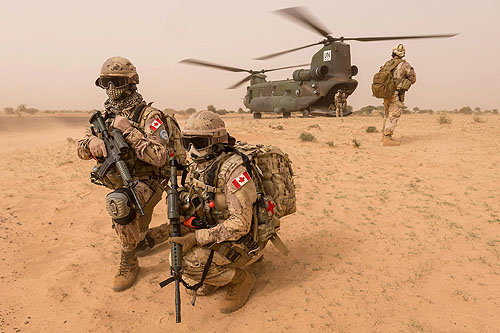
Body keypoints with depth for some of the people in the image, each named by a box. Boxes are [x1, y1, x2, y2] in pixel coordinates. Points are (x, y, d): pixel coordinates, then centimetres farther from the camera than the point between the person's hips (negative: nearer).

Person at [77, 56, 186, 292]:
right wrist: (93, 142, -21)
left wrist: (129, 130, -29)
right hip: (120, 183, 8)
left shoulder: (149, 116, -17)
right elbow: (82, 150, 2)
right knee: (134, 233, 18)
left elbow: (159, 157, -28)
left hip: (146, 184, -8)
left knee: (118, 202, -37)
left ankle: (128, 263, -16)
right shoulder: (106, 117, 4)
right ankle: (167, 232, 48)